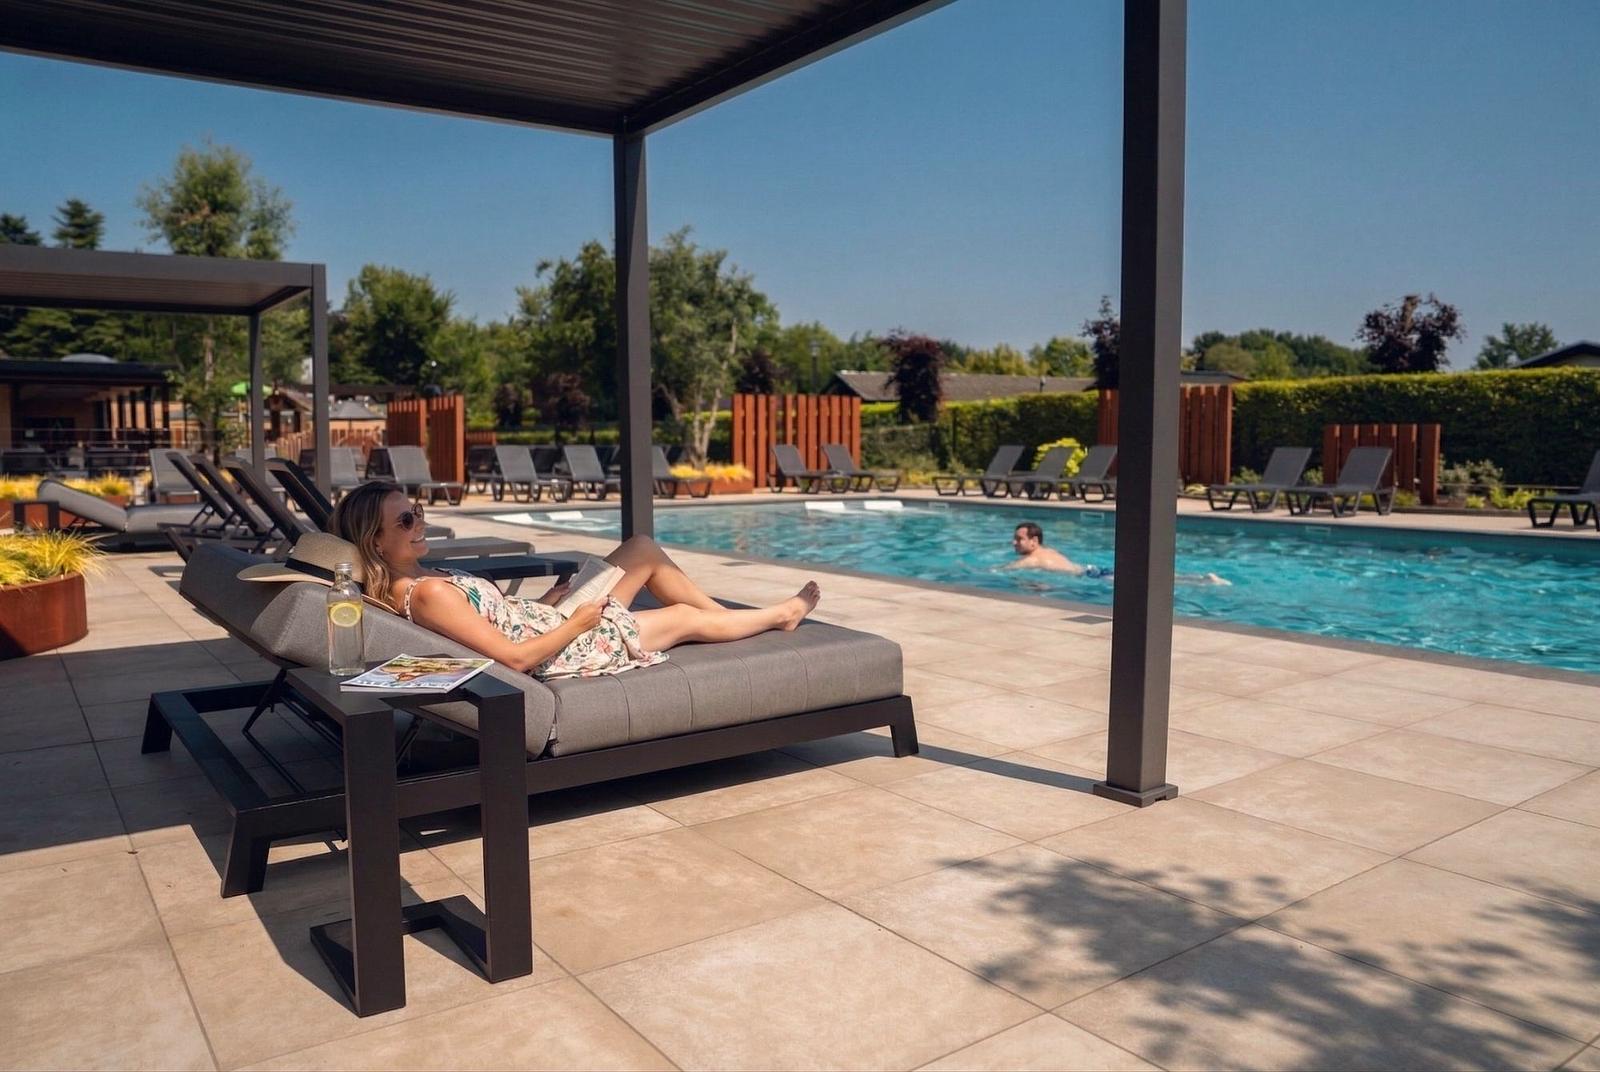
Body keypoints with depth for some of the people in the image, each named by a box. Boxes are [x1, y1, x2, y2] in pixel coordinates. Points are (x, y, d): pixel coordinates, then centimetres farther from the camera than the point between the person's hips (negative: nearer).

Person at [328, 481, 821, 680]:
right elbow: (514, 657, -29)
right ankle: (780, 614, 36)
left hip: (557, 623, 9)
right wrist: (575, 624, -19)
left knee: (644, 548, 13)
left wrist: (545, 603, 1)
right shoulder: (428, 593, -28)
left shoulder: (418, 580, 1)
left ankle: (727, 615, 30)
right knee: (685, 617, 9)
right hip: (565, 649, -9)